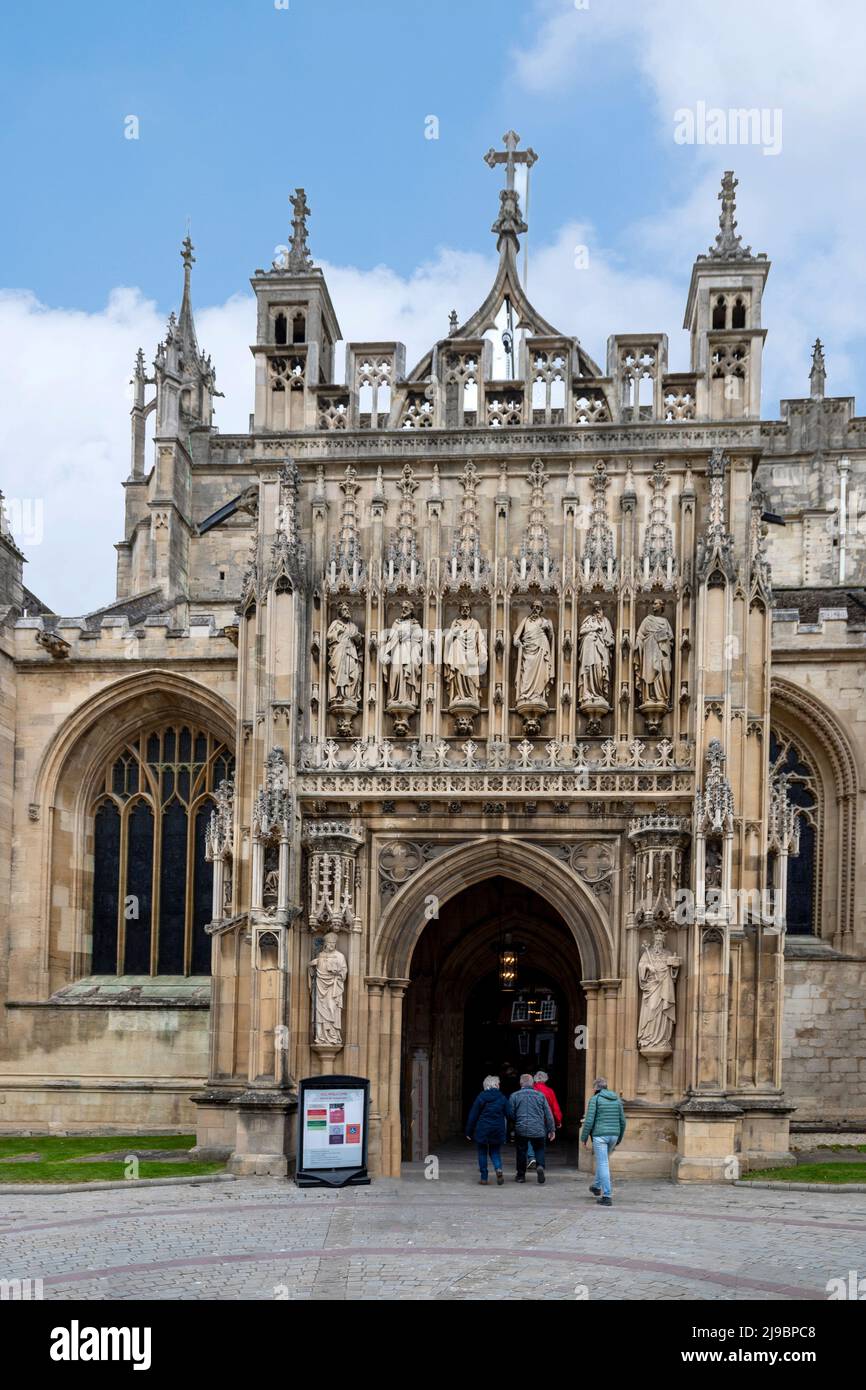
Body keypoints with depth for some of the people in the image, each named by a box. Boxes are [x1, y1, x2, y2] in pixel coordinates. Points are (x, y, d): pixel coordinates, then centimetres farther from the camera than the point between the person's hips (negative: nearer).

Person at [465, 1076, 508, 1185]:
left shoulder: (481, 1097, -4)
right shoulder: (502, 1098, 0)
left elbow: (473, 1115, -2)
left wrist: (469, 1131, 4)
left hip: (482, 1130, -1)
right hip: (498, 1131, 1)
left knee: (482, 1152, 10)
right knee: (495, 1152, 14)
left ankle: (484, 1177, 9)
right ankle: (498, 1168, -14)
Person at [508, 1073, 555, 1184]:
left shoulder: (515, 1096, -2)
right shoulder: (540, 1095, 2)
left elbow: (510, 1114, -1)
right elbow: (548, 1114, 4)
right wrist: (551, 1130, 11)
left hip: (521, 1129, 0)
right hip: (538, 1130, 1)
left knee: (521, 1151, 11)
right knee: (539, 1149, 14)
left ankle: (521, 1175, 17)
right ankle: (540, 1166, -12)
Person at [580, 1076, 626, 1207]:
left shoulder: (595, 1099, -5)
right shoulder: (617, 1100, 11)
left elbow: (589, 1121, -12)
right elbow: (622, 1121, 12)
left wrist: (584, 1137, -2)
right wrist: (619, 1139, 21)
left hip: (600, 1135, -6)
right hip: (613, 1135, 6)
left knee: (603, 1164, -4)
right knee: (603, 1161, 26)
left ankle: (607, 1197, -7)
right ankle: (596, 1187, 39)